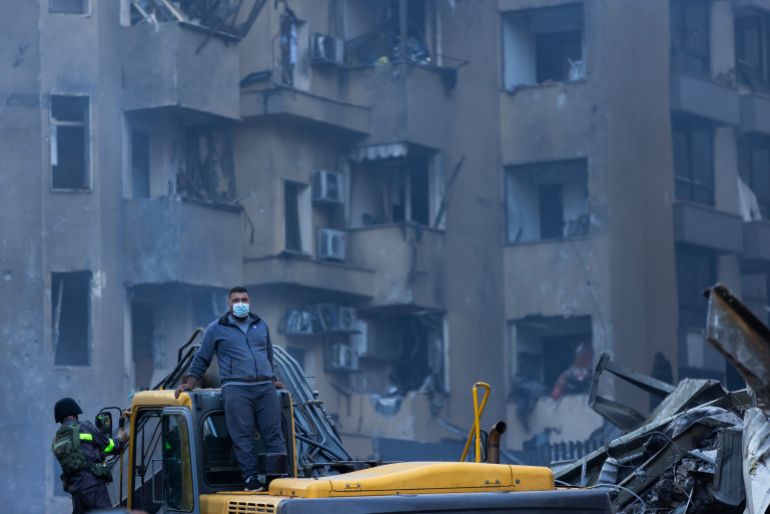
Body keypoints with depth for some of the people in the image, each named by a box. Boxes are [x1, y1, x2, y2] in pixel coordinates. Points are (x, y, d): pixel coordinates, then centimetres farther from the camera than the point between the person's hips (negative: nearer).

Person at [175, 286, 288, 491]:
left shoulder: (261, 326, 20)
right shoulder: (216, 329, 9)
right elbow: (202, 359, 13)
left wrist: (272, 378, 29)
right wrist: (189, 383, 10)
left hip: (265, 388, 3)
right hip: (236, 388, -3)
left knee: (274, 433, -4)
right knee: (242, 436, -10)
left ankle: (281, 476, -7)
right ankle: (250, 478, -11)